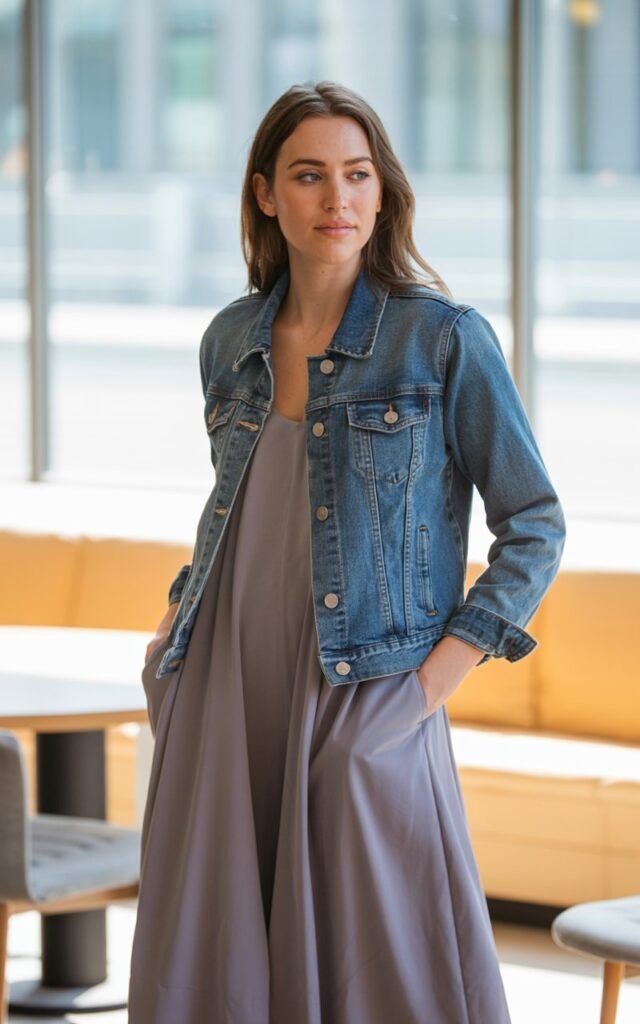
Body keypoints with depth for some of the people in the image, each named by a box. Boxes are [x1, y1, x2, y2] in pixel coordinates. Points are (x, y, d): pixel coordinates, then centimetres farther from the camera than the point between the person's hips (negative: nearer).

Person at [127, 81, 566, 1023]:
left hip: (366, 703, -5)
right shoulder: (231, 341, 9)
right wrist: (183, 609, 10)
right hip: (226, 696, 5)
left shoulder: (445, 339, -6)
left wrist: (446, 672, -10)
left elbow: (535, 528, -3)